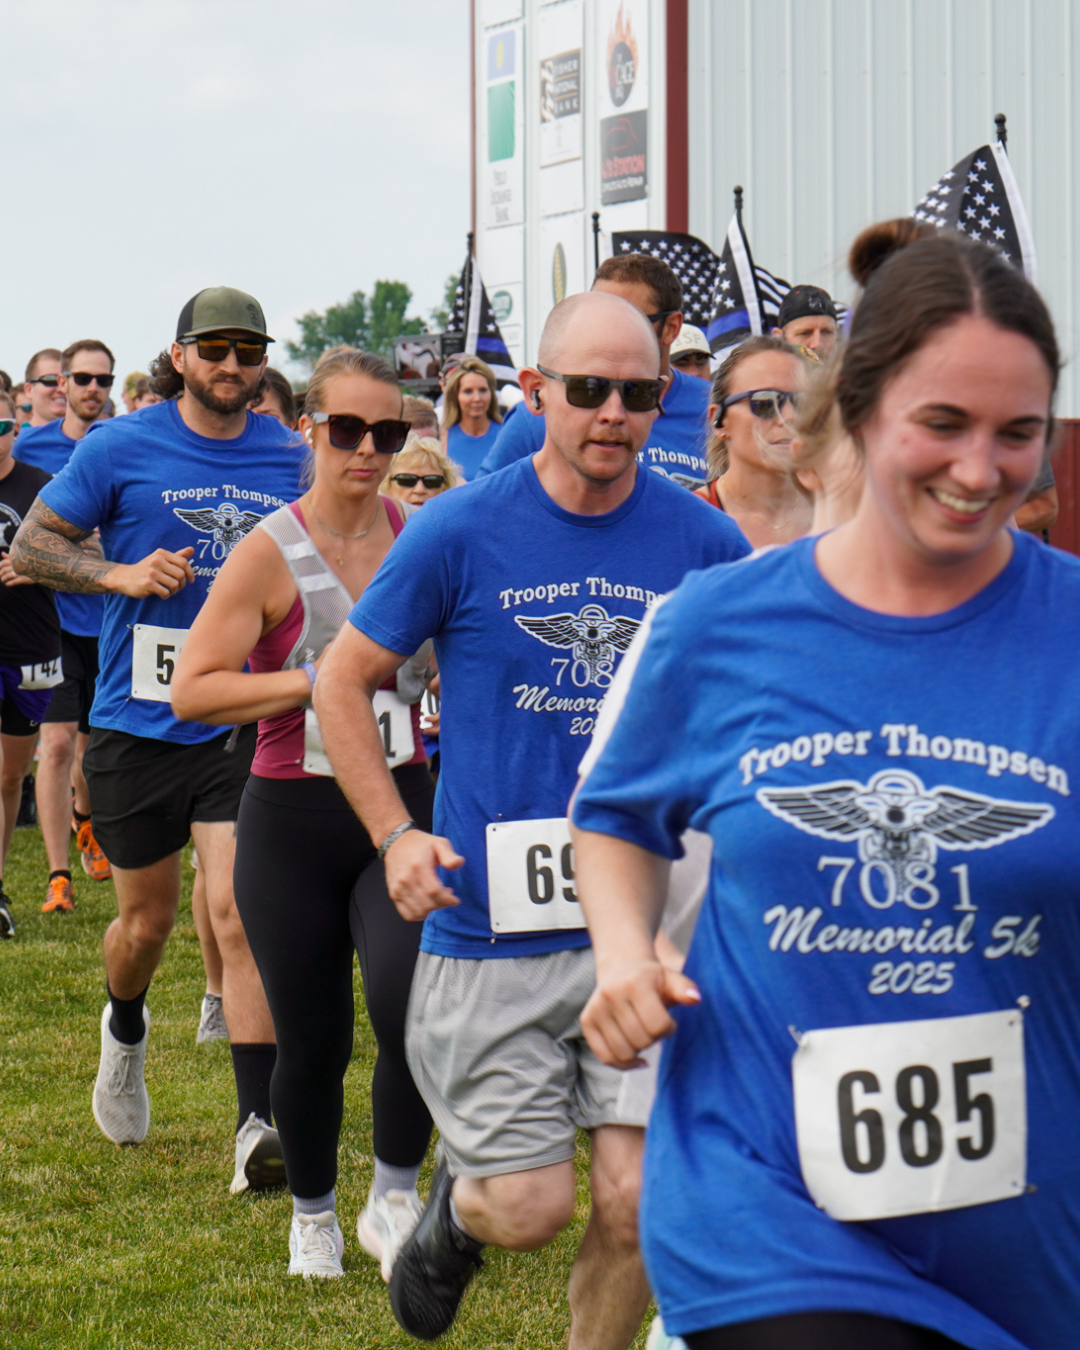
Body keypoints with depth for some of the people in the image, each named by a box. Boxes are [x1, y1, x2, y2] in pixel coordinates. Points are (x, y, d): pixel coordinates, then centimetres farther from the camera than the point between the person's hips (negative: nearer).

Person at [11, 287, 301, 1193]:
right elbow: (29, 547, 0)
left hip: (242, 723, 0)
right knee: (148, 918, 13)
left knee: (239, 912, -12)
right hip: (137, 723, 0)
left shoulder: (290, 459, 4)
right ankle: (125, 1030, 47)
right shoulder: (121, 448, -4)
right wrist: (123, 575, -15)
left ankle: (260, 1123, -14)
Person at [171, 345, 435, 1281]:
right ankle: (313, 1213, 34)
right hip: (294, 821, -1)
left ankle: (394, 1199, 6)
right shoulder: (271, 555, -8)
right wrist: (321, 678, -18)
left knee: (411, 1002, -18)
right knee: (314, 1039, 7)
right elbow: (192, 691, -15)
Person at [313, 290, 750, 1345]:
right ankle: (457, 1202, 35)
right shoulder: (460, 532, -5)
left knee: (638, 1202, -3)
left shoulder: (704, 543, 1)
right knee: (531, 1207, -1)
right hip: (490, 927, -2)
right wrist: (395, 836, -5)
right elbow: (343, 681, 5)